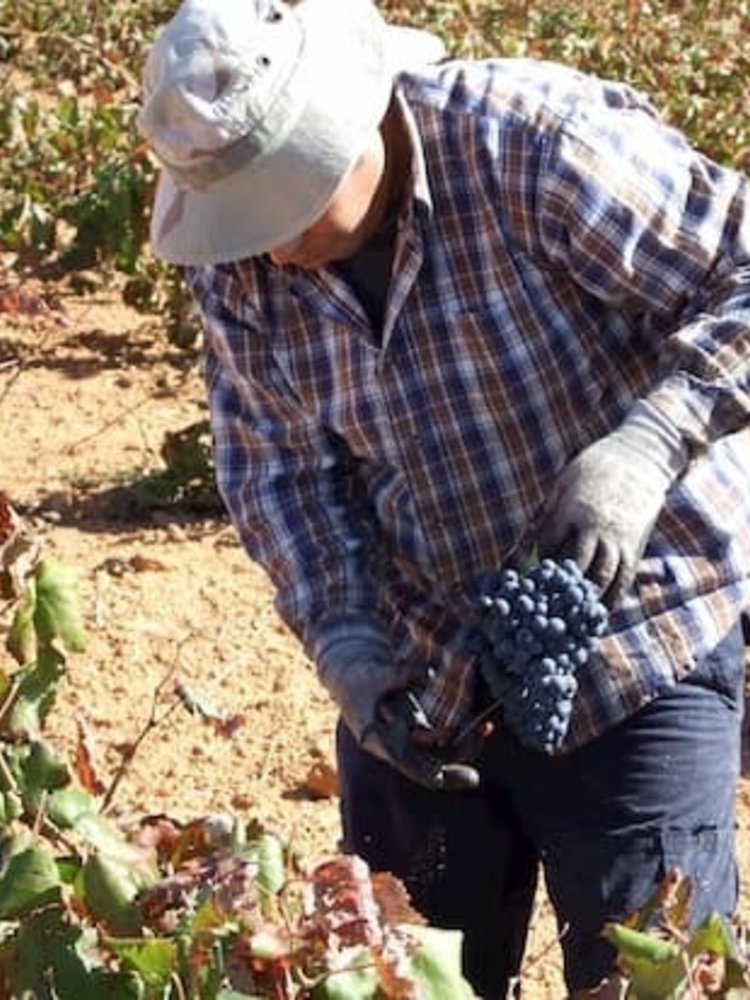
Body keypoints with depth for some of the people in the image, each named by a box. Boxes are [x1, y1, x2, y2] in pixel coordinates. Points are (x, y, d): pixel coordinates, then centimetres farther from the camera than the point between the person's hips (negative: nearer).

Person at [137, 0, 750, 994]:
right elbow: (279, 474, -2)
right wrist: (347, 646, -16)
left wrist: (646, 444, -32)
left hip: (636, 649, -5)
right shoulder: (238, 269, -6)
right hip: (418, 680, 5)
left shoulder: (539, 141, -23)